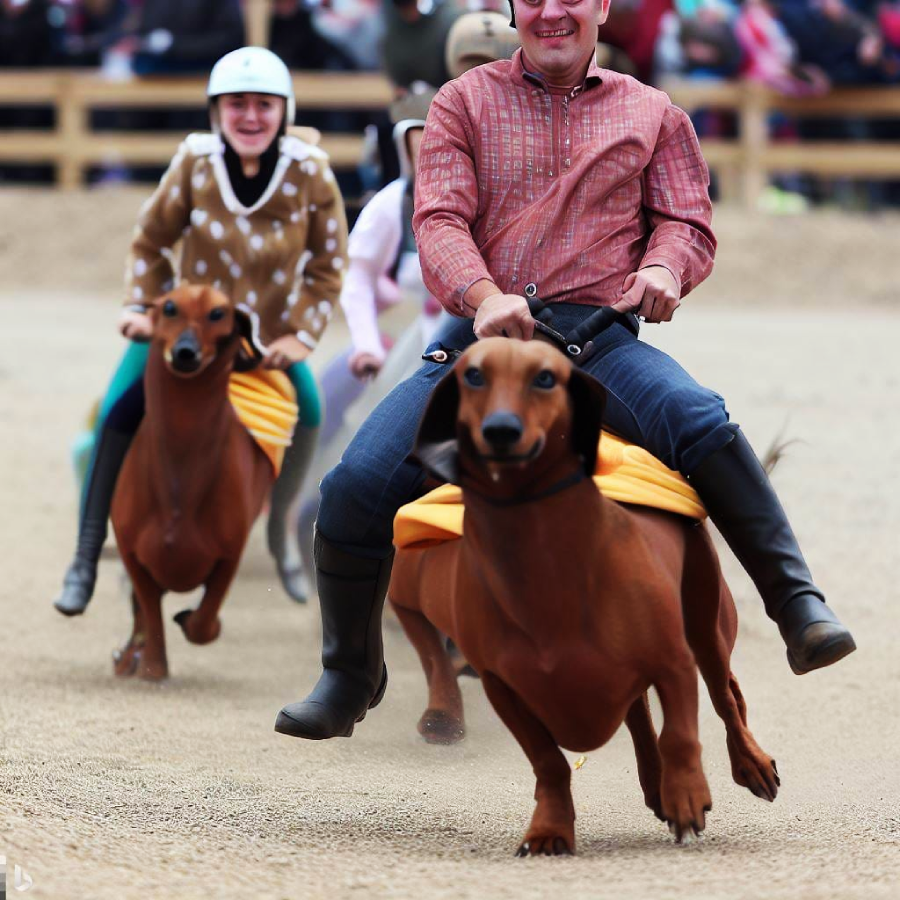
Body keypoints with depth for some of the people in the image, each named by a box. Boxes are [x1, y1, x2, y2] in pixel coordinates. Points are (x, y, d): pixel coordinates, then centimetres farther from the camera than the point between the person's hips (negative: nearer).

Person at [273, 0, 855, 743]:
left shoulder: (651, 114, 17)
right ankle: (351, 675, 7)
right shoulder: (464, 103, 13)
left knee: (700, 421, -33)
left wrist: (665, 266, -12)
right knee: (357, 485, -15)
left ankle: (799, 606, -26)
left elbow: (689, 221, 14)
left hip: (596, 331, -1)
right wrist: (484, 297, -20)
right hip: (480, 335, 1)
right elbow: (439, 221, 2)